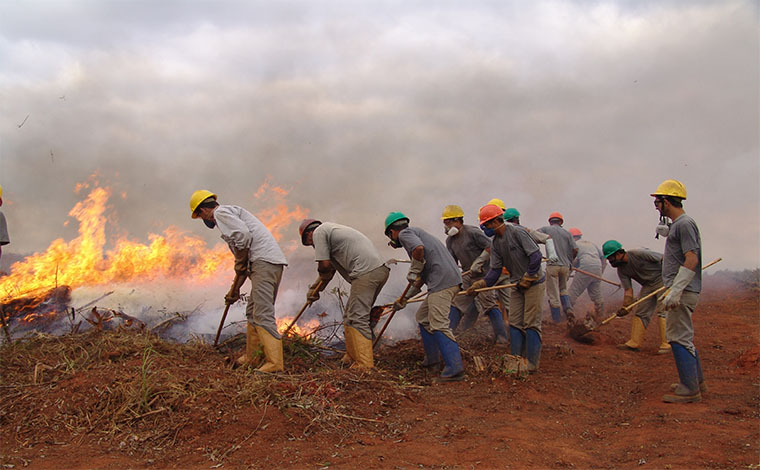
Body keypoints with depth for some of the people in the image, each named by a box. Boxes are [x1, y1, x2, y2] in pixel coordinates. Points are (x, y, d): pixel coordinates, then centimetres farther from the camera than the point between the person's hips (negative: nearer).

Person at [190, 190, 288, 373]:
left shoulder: (221, 212, 1)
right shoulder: (233, 213, 32)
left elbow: (243, 235, -18)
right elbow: (244, 260, 33)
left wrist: (240, 265, -4)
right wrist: (235, 288, 36)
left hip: (264, 261, -10)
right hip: (274, 263, 10)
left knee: (263, 315, -13)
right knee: (253, 312, 18)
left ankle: (274, 363, -18)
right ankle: (251, 357, 25)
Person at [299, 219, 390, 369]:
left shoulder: (319, 232, 3)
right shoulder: (331, 229, 30)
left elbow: (325, 265, -4)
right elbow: (331, 268, 34)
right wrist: (314, 289, 40)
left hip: (366, 273, -10)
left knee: (357, 319, -9)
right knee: (350, 316, 16)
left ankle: (365, 365, -12)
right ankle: (354, 358, 19)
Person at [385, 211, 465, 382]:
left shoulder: (405, 234, 4)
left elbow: (419, 248, -22)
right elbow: (420, 280, 35)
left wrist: (413, 272, -7)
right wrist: (404, 298, 41)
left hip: (442, 281, -10)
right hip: (450, 280, 10)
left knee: (439, 325, -14)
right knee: (423, 317, 22)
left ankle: (455, 368, -21)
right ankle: (432, 357, 28)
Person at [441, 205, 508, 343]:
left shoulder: (472, 232, -16)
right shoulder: (450, 240, 6)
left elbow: (490, 247, -16)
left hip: (483, 274, -7)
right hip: (467, 275, 7)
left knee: (489, 305, -9)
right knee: (455, 302, 3)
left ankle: (502, 337, -3)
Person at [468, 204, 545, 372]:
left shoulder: (517, 232, -17)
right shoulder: (495, 243, 6)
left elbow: (536, 255, -20)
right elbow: (495, 270, 4)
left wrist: (527, 278, -16)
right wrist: (481, 283, -10)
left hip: (534, 282, -7)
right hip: (517, 285, 7)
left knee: (531, 323, -5)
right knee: (515, 323, 5)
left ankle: (532, 363, 0)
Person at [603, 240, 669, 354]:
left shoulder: (639, 254, -24)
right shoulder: (621, 270, -3)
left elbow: (663, 259, -18)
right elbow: (628, 290, -3)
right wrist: (625, 307, -14)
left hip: (663, 279, -7)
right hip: (648, 285, 7)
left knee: (662, 311, -15)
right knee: (640, 312, 4)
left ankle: (666, 344, -13)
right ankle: (634, 343, 8)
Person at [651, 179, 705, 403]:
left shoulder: (685, 224, -14)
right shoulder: (677, 225, 17)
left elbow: (692, 260, -23)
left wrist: (675, 291, -27)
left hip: (683, 291, -11)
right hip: (680, 291, 11)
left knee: (679, 338, -8)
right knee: (683, 337, 18)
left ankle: (690, 390, -4)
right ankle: (696, 381, 28)